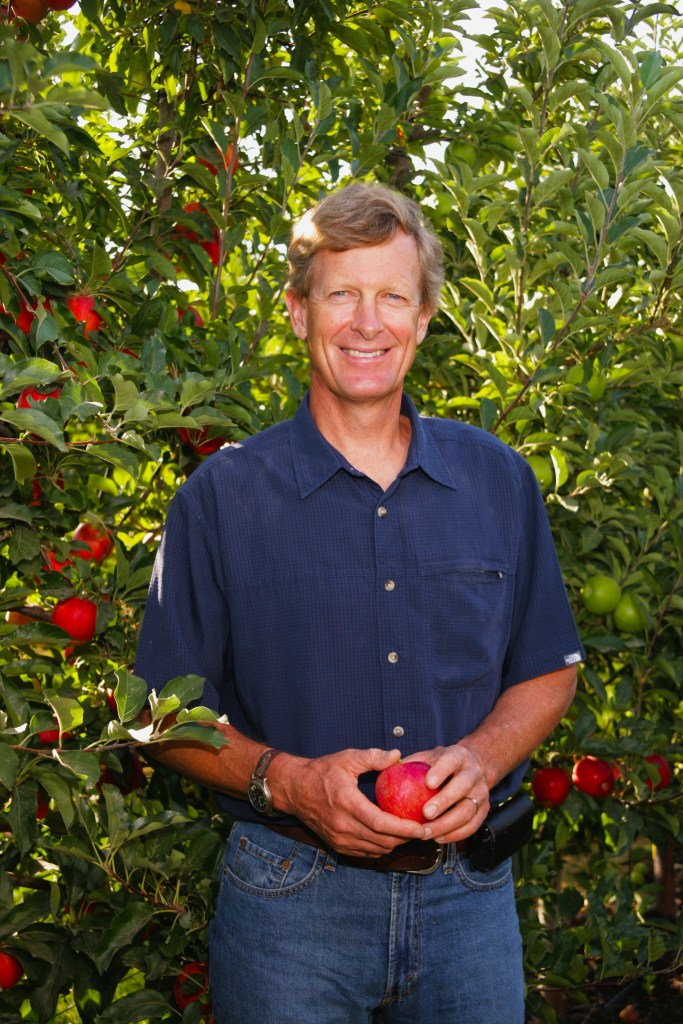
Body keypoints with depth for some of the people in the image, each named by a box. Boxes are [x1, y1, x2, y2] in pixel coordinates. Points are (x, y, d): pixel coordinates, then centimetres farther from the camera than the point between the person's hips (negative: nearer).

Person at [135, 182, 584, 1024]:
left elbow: (548, 671, 10)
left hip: (470, 898, 2)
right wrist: (286, 781, -18)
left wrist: (481, 757, -9)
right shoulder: (220, 497, -4)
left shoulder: (498, 481, 4)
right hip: (290, 905, -2)